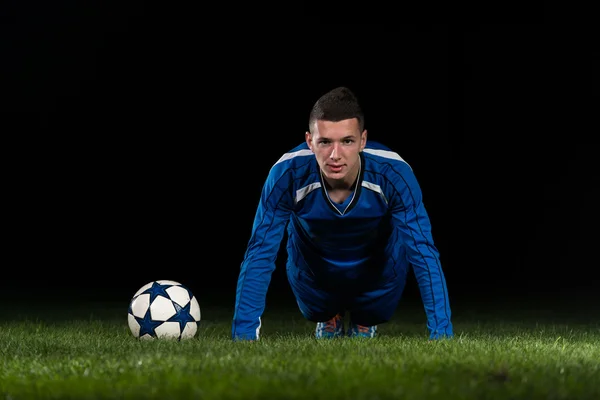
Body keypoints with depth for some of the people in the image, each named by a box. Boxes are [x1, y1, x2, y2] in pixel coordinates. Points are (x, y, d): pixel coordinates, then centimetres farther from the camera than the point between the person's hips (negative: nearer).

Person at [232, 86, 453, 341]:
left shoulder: (395, 174, -38)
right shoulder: (287, 174, -38)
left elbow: (424, 254, -35)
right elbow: (259, 255, -32)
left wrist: (440, 335, -41)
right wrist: (244, 335, -38)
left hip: (378, 270, 0)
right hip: (312, 270, 0)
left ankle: (364, 323, 46)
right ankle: (328, 320, 51)